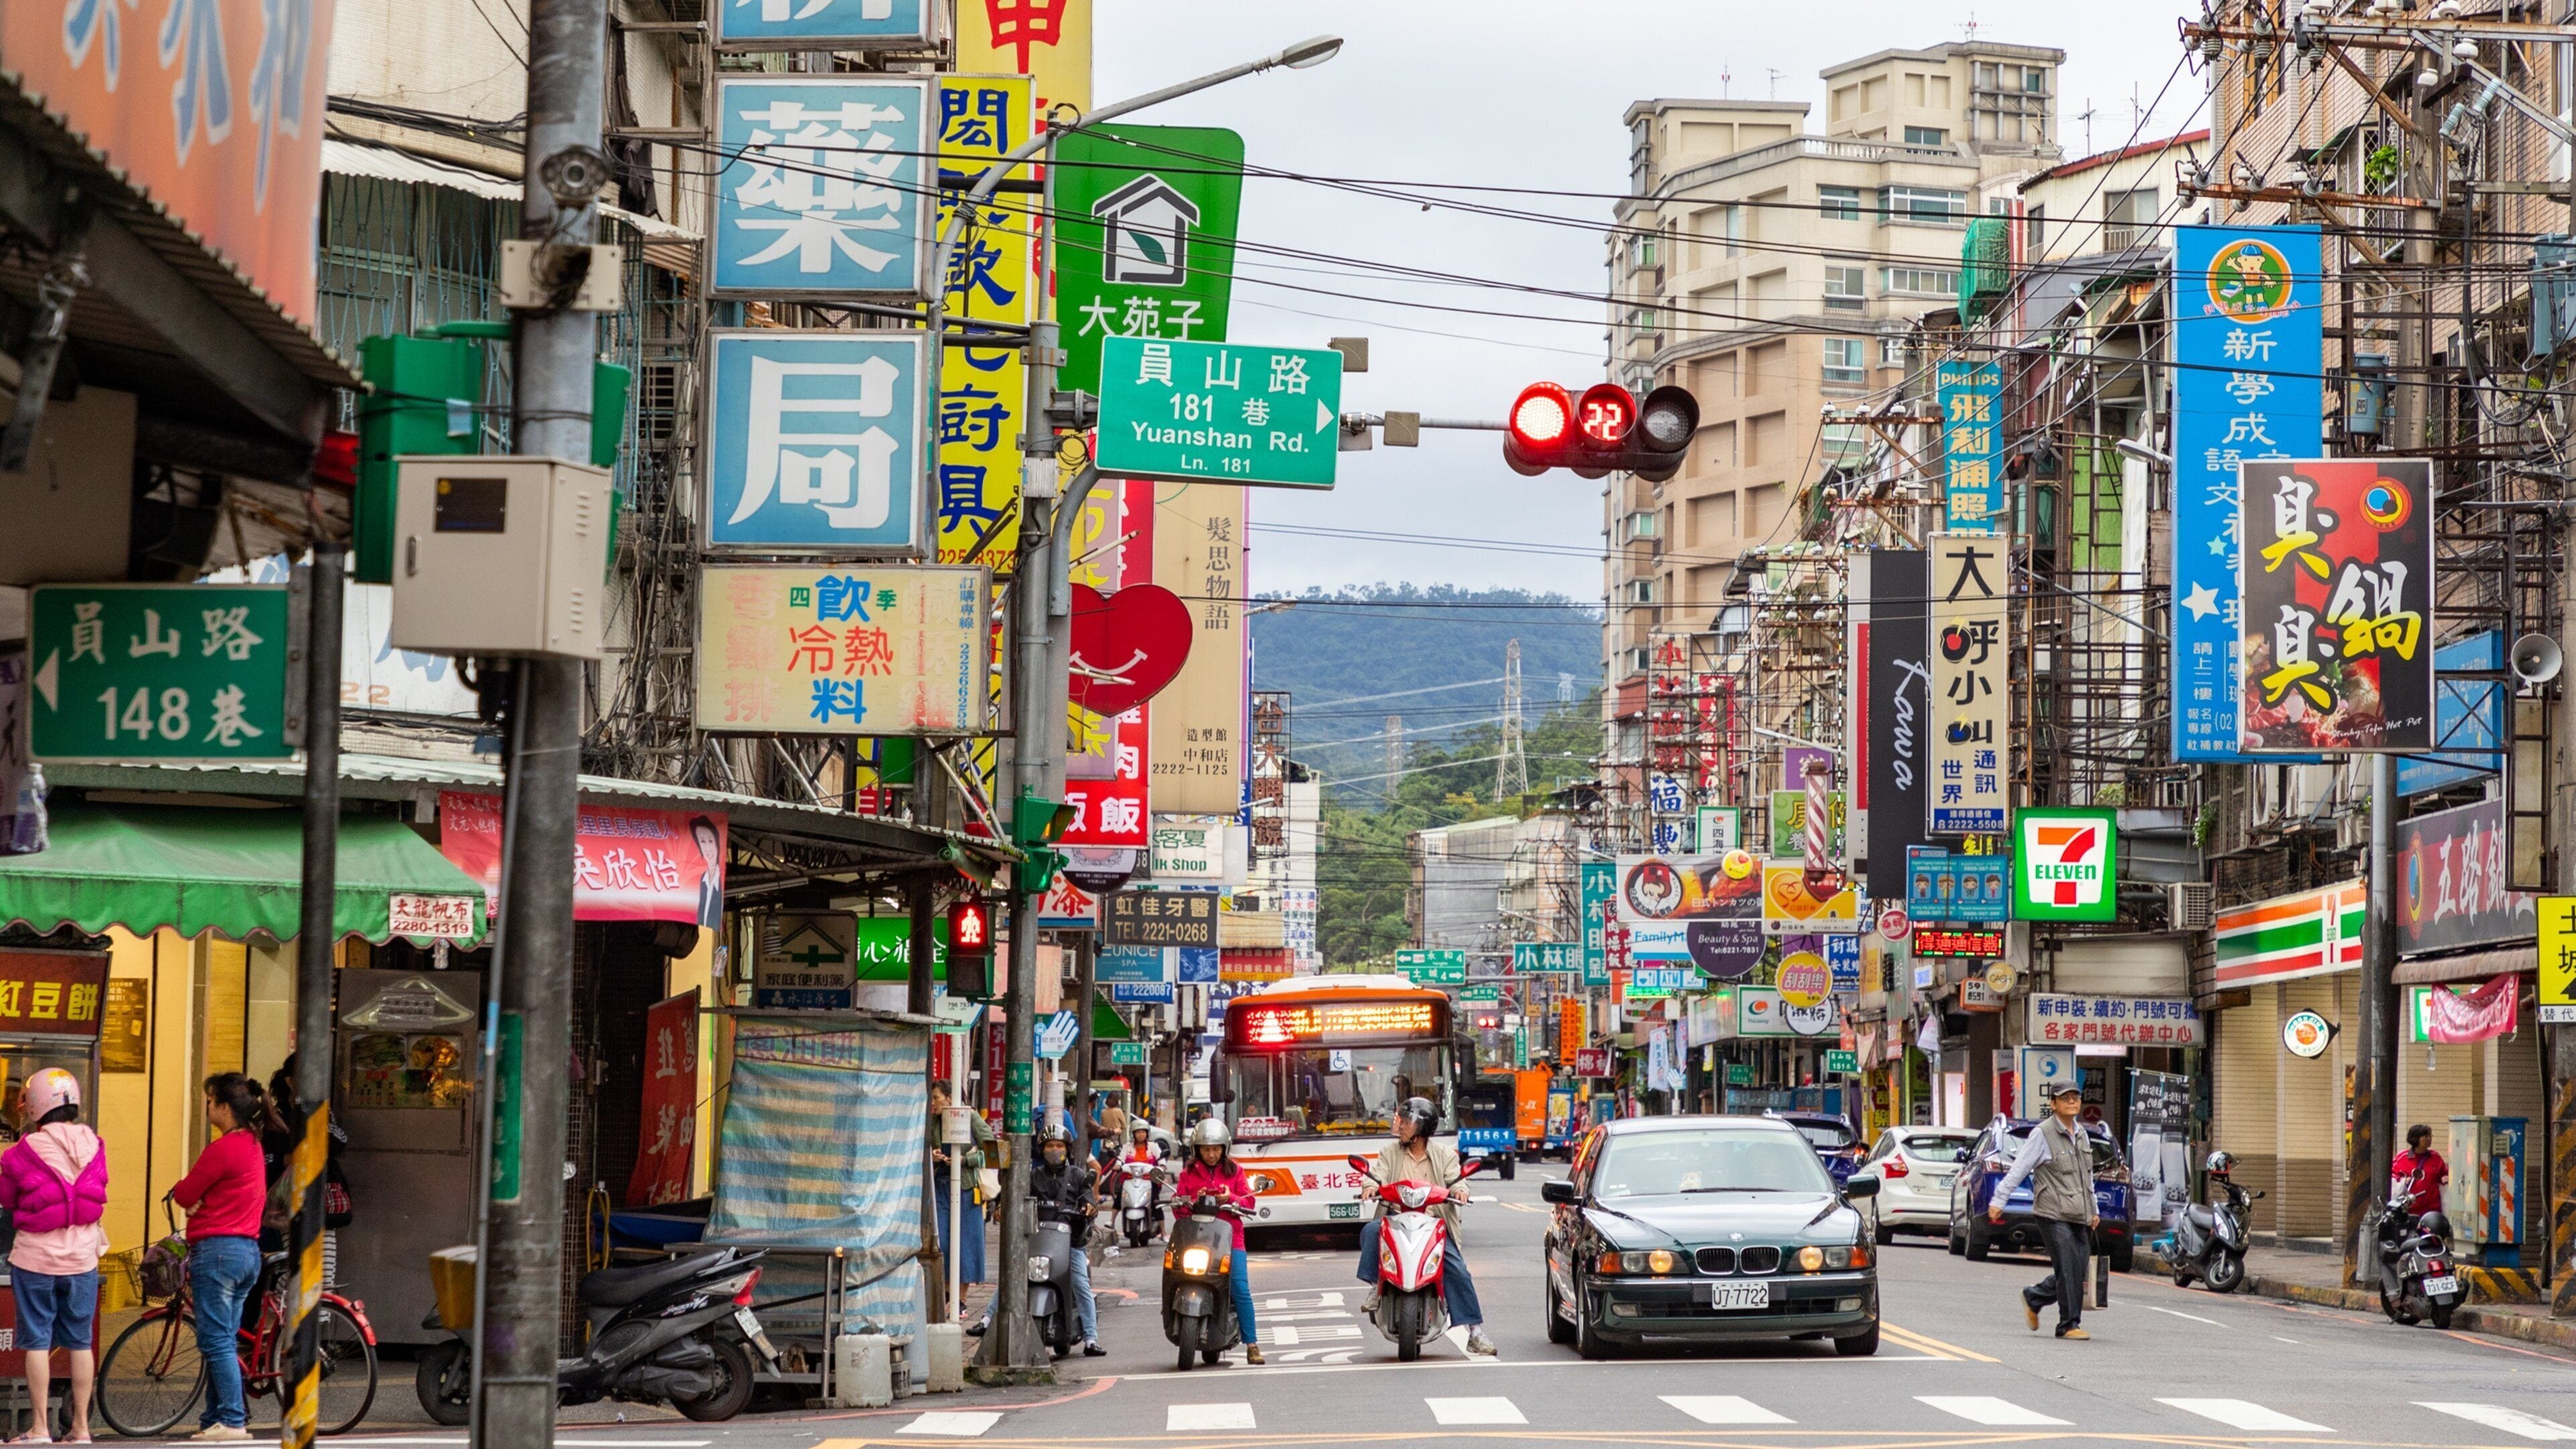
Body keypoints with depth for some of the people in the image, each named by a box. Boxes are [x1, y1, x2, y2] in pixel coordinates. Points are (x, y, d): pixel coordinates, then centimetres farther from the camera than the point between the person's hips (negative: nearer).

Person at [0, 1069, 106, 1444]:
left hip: (36, 1258, -3)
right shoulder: (93, 1147, -2)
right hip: (82, 1257, 3)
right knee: (80, 1342, 9)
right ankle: (81, 1427, 12)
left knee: (37, 1342, 3)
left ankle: (39, 1428, 3)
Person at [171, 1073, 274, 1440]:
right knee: (224, 1340, 13)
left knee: (217, 1341, -6)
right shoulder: (252, 1145, 14)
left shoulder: (223, 1149, -15)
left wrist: (191, 1200, 12)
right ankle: (215, 1419, 16)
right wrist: (201, 1203, 1)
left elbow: (184, 1194, -10)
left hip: (218, 1248, -9)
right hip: (248, 1249, 9)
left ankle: (232, 1421, -8)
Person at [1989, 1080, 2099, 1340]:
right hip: (2054, 1214, -7)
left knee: (2078, 1271, 4)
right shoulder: (2042, 1134, -5)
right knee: (2069, 1270, -11)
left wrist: (2093, 1210, 24)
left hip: (2080, 1216, 7)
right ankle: (2070, 1324, -3)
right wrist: (1998, 1201, -10)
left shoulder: (2082, 1135, 17)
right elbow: (2018, 1170, -7)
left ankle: (2033, 1298, 25)